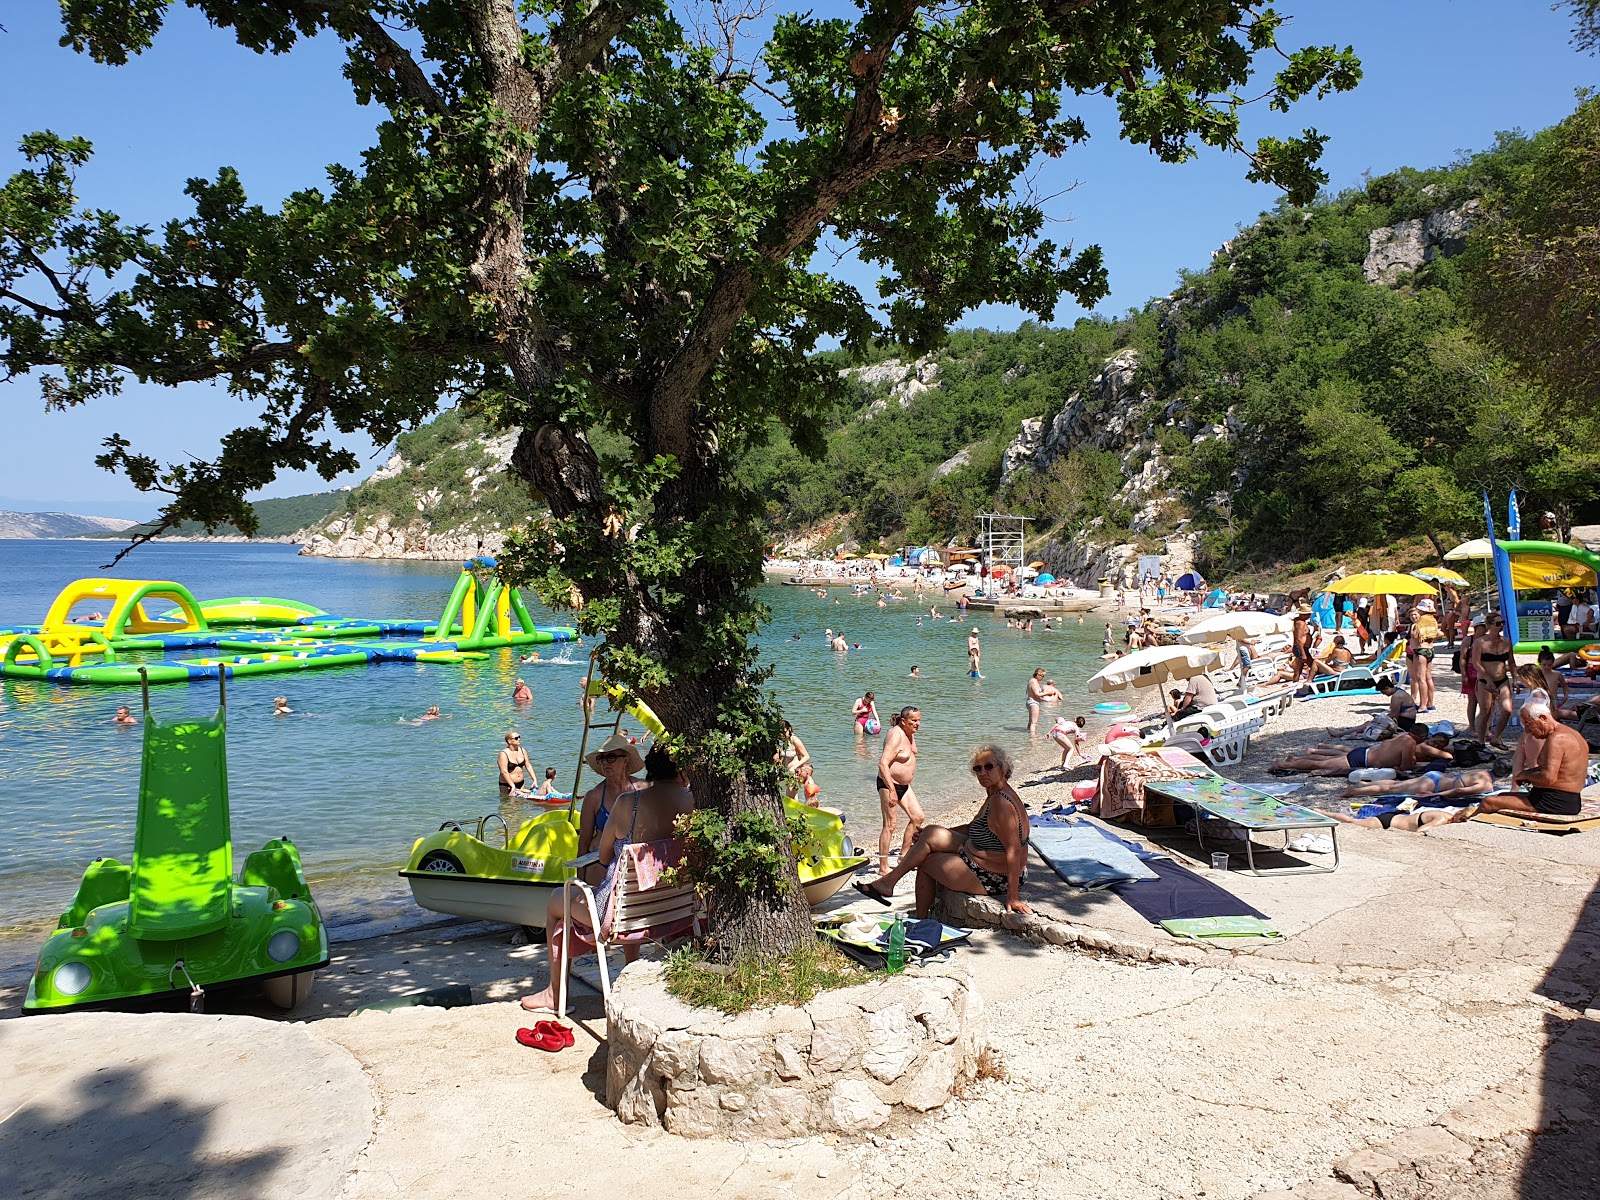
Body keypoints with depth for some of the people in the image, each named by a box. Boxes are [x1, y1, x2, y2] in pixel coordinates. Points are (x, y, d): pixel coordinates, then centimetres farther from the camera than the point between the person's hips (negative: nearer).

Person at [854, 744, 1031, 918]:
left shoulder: (1001, 803, -25)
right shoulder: (995, 796, 7)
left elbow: (1014, 850, -28)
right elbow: (972, 828, 19)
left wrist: (1012, 897, -29)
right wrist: (937, 834, 15)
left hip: (993, 881, -10)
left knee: (925, 860, 3)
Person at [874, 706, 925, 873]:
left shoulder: (910, 734, 8)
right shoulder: (896, 735, -21)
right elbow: (883, 764, -28)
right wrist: (892, 790, -30)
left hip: (904, 785, 9)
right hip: (889, 784, -9)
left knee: (918, 817, 10)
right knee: (890, 825, -6)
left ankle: (904, 855, 22)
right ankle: (883, 867, 0)